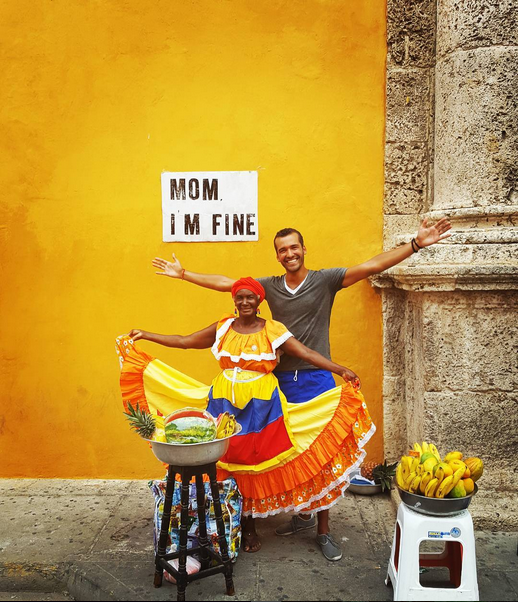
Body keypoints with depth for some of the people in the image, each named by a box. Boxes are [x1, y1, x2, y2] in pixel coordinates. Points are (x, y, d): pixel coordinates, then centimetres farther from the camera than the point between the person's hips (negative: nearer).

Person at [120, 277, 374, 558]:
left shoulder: (273, 330, -2)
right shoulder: (222, 328, 6)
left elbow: (306, 353, -9)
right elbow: (183, 341, 10)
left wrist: (341, 370, -19)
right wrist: (145, 335, 10)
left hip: (261, 403, -2)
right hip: (224, 402, 2)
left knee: (253, 462, 3)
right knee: (224, 462, 3)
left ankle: (249, 524, 23)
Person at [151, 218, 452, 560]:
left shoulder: (326, 280, -4)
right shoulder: (270, 286, 7)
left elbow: (372, 266, -13)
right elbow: (225, 283, 11)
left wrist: (416, 244, -21)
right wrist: (184, 274, 12)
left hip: (317, 379, -3)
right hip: (281, 380, 4)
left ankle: (323, 528, 17)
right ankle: (302, 514, 32)